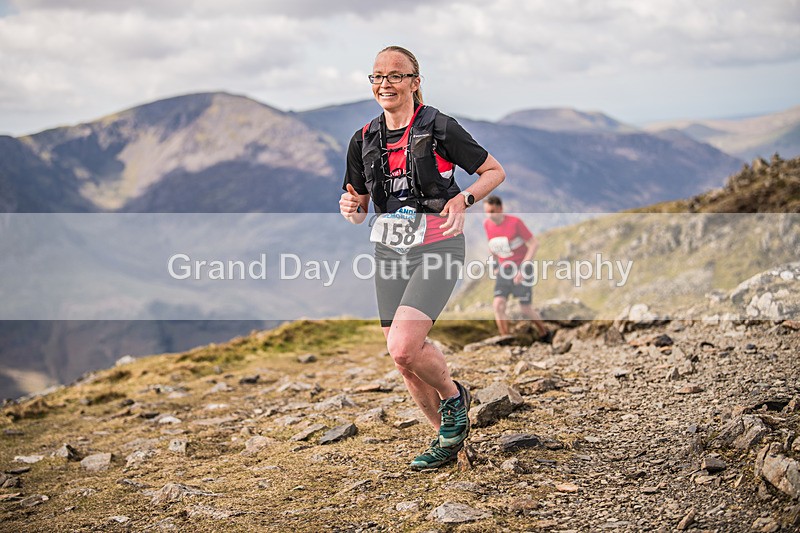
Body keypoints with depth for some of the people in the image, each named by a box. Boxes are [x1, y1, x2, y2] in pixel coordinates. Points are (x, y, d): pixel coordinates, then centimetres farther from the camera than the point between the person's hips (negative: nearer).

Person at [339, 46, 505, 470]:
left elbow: (495, 171, 1)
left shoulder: (440, 129, -8)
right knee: (404, 364, 7)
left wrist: (463, 199, -16)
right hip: (388, 252, 6)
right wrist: (351, 208, -10)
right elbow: (359, 213, 14)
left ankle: (453, 396, 10)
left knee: (403, 347, -22)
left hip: (437, 249, -5)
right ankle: (448, 438, 29)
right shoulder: (364, 140, 7)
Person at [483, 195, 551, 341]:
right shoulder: (487, 224, -3)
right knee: (498, 304, -14)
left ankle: (544, 334, 27)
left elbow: (534, 244, -16)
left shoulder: (515, 223, -19)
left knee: (525, 309, 0)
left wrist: (523, 268, -21)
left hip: (522, 266, -5)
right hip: (504, 269, 5)